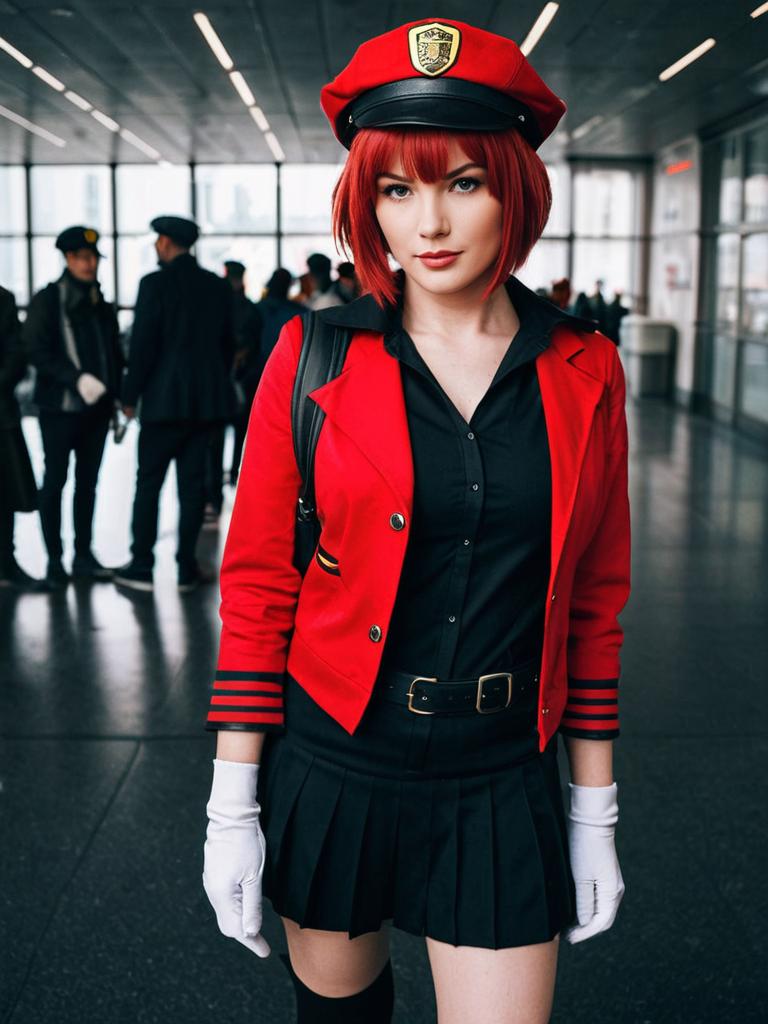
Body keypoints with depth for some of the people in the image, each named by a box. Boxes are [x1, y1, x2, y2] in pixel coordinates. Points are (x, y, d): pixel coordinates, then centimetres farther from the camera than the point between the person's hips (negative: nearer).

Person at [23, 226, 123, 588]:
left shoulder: (101, 304, 14)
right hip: (60, 406, -5)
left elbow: (114, 354, 17)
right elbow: (37, 351, -10)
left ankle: (83, 556, 16)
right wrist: (76, 379, -20)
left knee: (88, 480, 9)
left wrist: (117, 397, 7)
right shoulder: (47, 300, -2)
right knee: (55, 480, -1)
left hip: (96, 407, 5)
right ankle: (54, 560, 7)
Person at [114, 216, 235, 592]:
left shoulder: (155, 284, -9)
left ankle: (141, 566, 9)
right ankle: (187, 567, 10)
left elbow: (143, 344, -11)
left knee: (148, 481, 5)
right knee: (193, 482, 7)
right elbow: (228, 344, 12)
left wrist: (130, 396, -3)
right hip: (207, 398, 5)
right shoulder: (218, 286, 7)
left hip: (164, 398, -5)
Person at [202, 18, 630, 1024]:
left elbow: (594, 603, 3)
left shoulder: (582, 372, -3)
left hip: (502, 788, 1)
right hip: (330, 771, 0)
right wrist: (232, 806, -5)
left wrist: (594, 811, 5)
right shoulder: (314, 357, -7)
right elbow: (257, 587, -4)